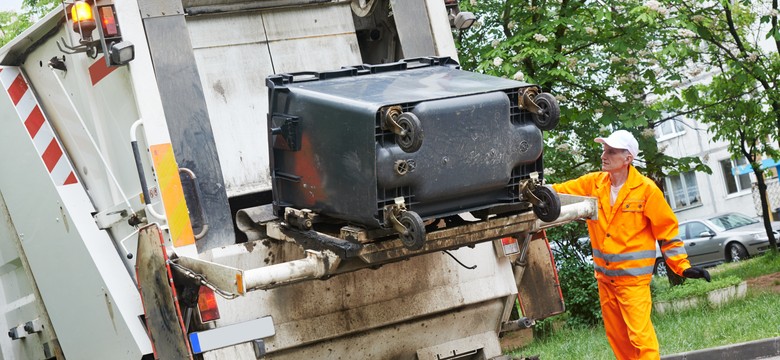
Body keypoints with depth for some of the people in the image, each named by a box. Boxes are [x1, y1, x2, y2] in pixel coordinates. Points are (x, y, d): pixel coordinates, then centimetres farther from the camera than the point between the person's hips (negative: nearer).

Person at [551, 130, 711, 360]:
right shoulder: (593, 184, 4)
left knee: (640, 335, -12)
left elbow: (667, 230, -3)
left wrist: (683, 266, -7)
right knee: (616, 336, 13)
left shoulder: (646, 189, -8)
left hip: (633, 276, -5)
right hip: (604, 276, 5)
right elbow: (560, 193, 1)